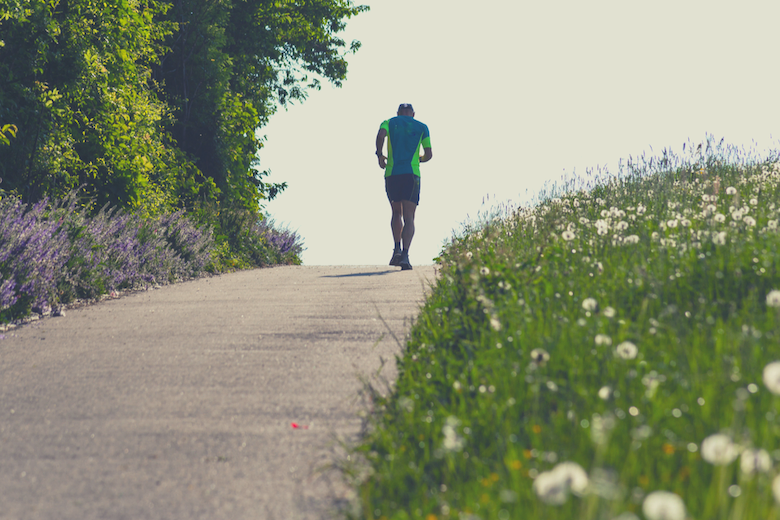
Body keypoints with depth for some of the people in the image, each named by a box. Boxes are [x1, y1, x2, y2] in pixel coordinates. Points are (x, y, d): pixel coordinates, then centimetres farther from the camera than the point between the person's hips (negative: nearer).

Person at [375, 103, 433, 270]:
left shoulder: (389, 123, 13)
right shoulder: (421, 127, 14)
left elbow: (380, 135, -11)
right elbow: (428, 154, 10)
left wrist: (379, 155, 2)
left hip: (392, 173, 1)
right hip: (411, 174, -1)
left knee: (397, 213, 20)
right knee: (409, 219, -4)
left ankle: (397, 249, 2)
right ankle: (405, 255, -21)